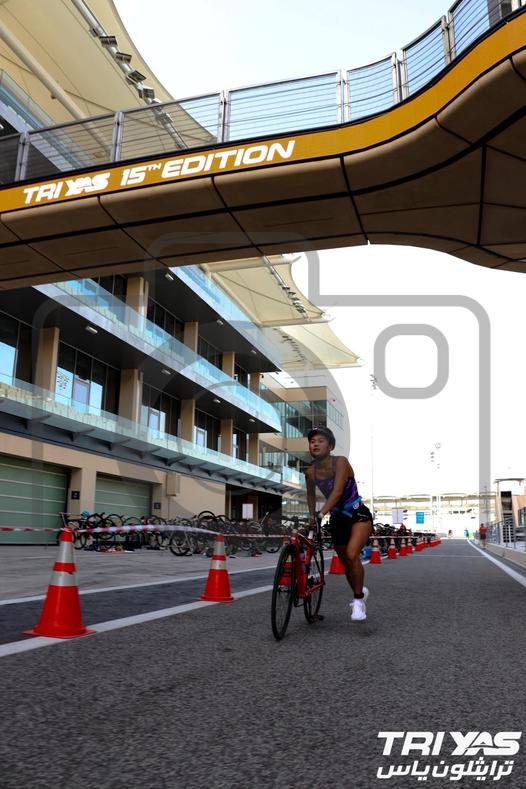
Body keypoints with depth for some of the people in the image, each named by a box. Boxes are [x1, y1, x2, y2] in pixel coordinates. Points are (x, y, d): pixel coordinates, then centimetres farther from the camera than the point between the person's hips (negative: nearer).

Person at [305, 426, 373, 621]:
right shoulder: (310, 472, -6)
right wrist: (311, 516, 8)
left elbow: (337, 491, -34)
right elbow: (311, 495, 13)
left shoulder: (340, 462, -21)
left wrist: (321, 513, -43)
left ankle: (358, 600, -6)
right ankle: (359, 592, 44)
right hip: (338, 519, 5)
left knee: (352, 555, -26)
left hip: (359, 516, -5)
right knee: (346, 562, 14)